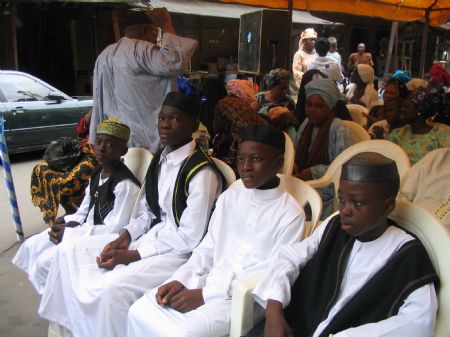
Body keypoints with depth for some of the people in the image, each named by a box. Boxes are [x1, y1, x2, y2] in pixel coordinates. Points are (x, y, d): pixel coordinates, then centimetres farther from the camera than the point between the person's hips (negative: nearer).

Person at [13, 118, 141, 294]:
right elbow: (84, 212, 13)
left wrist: (69, 233, -21)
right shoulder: (96, 174, 6)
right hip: (87, 231, 9)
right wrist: (67, 222, -10)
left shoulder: (125, 185, -23)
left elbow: (115, 230, -25)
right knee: (31, 246, 8)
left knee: (46, 262, -14)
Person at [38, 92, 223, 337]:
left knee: (113, 287, -30)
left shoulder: (202, 172, -21)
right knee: (69, 251, 3)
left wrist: (132, 255, -19)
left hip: (181, 251, -8)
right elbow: (146, 210, 13)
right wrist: (125, 237, -6)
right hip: (152, 235, 9)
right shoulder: (160, 159, 5)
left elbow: (190, 237, -20)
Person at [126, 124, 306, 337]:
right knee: (140, 311, -7)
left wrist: (205, 295, -16)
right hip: (208, 282, 6)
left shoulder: (290, 214, -9)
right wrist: (180, 280, -6)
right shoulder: (228, 197, 9)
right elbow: (207, 249, 12)